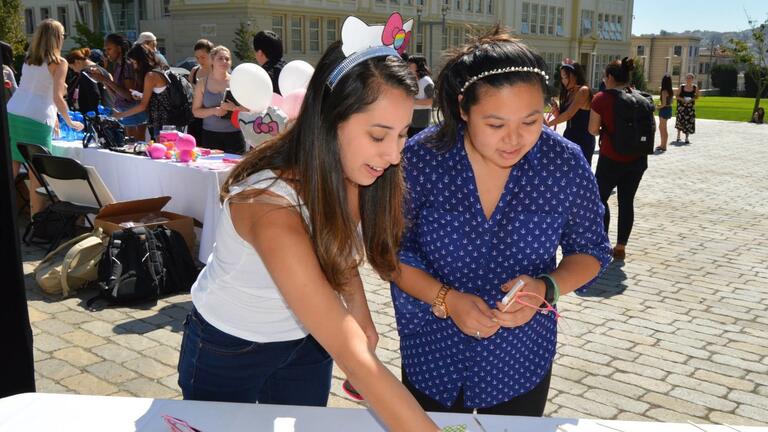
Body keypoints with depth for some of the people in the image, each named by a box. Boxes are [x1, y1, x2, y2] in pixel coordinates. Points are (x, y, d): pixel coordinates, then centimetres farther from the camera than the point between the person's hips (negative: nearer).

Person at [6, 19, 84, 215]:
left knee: (11, 168, 10)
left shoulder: (28, 59, 15)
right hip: (36, 120, -6)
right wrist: (70, 122, 1)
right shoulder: (59, 63, -5)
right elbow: (57, 97, -12)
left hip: (11, 113, 6)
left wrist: (52, 115, 32)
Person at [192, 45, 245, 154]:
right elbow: (196, 111, 6)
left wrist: (235, 107, -16)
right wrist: (213, 111, -11)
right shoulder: (202, 83, 8)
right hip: (210, 135, 1)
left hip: (234, 135, -1)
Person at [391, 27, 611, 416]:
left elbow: (589, 251, -1)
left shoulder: (565, 164, -14)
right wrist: (445, 299, -23)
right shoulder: (421, 158, -18)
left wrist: (546, 288, -21)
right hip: (431, 356, 0)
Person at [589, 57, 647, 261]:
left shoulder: (602, 98, -10)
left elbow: (593, 129, -7)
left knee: (601, 199, 12)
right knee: (626, 202, 11)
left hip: (611, 158, -4)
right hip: (638, 158, 5)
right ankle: (621, 247, 15)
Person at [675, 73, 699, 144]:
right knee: (680, 120, 2)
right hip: (681, 105, -1)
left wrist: (691, 99, -14)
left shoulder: (695, 87, -3)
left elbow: (697, 96, 5)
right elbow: (677, 96, 0)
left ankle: (686, 138, 7)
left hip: (690, 106, 1)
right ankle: (678, 136, 20)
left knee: (689, 121, -3)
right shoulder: (682, 87, -5)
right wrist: (682, 99, -18)